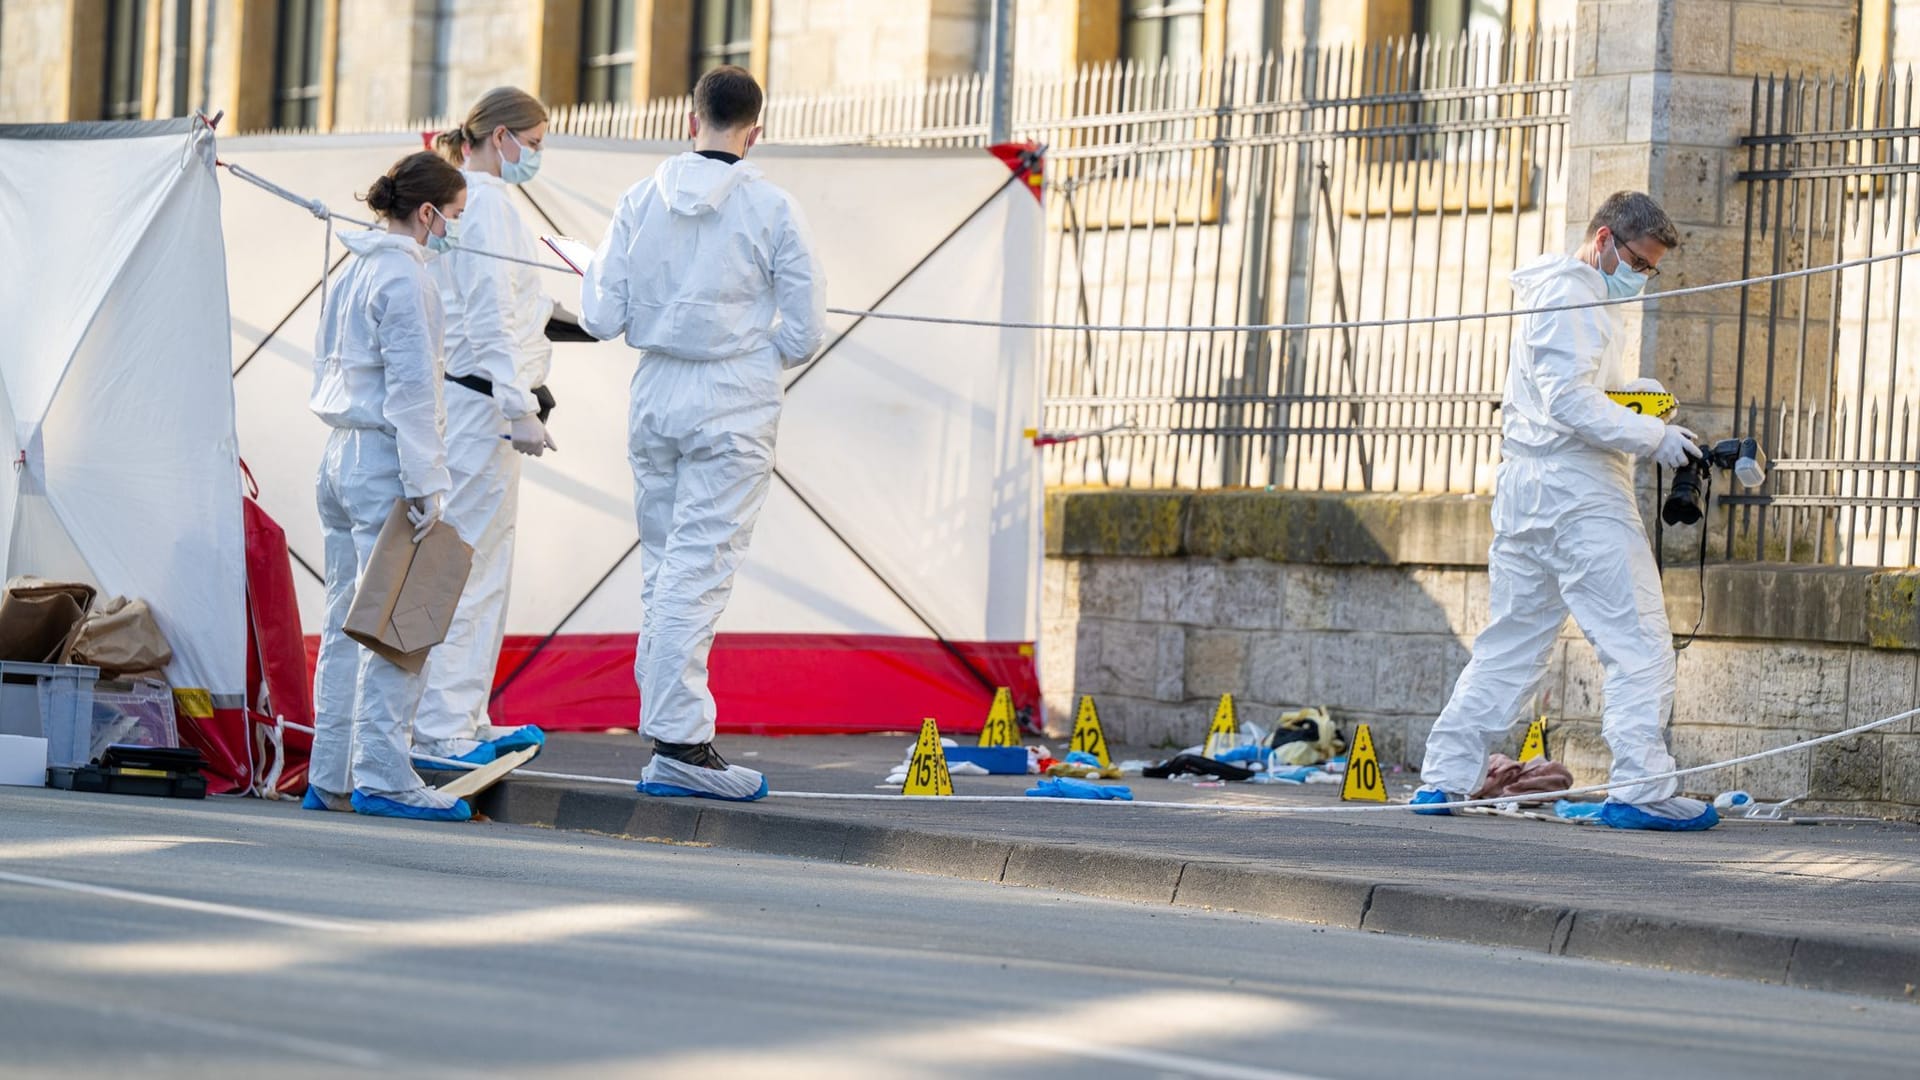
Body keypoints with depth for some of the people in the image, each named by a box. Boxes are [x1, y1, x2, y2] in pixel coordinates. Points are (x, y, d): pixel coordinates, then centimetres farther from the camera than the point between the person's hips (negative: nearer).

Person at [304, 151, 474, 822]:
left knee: (347, 623, 12)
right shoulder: (404, 277, -13)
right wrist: (424, 486, -17)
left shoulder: (353, 273, 16)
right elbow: (411, 386, -17)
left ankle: (330, 778, 14)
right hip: (384, 461, -10)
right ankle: (382, 778, -9)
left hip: (340, 456, 10)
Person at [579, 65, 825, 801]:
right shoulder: (770, 208, -7)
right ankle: (677, 744, -10)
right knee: (698, 574, -6)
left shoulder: (640, 202, 1)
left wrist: (595, 268, 23)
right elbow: (806, 331, -5)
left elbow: (602, 319, 2)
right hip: (734, 404, -4)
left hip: (656, 396, 4)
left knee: (663, 569, 13)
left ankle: (669, 728, 15)